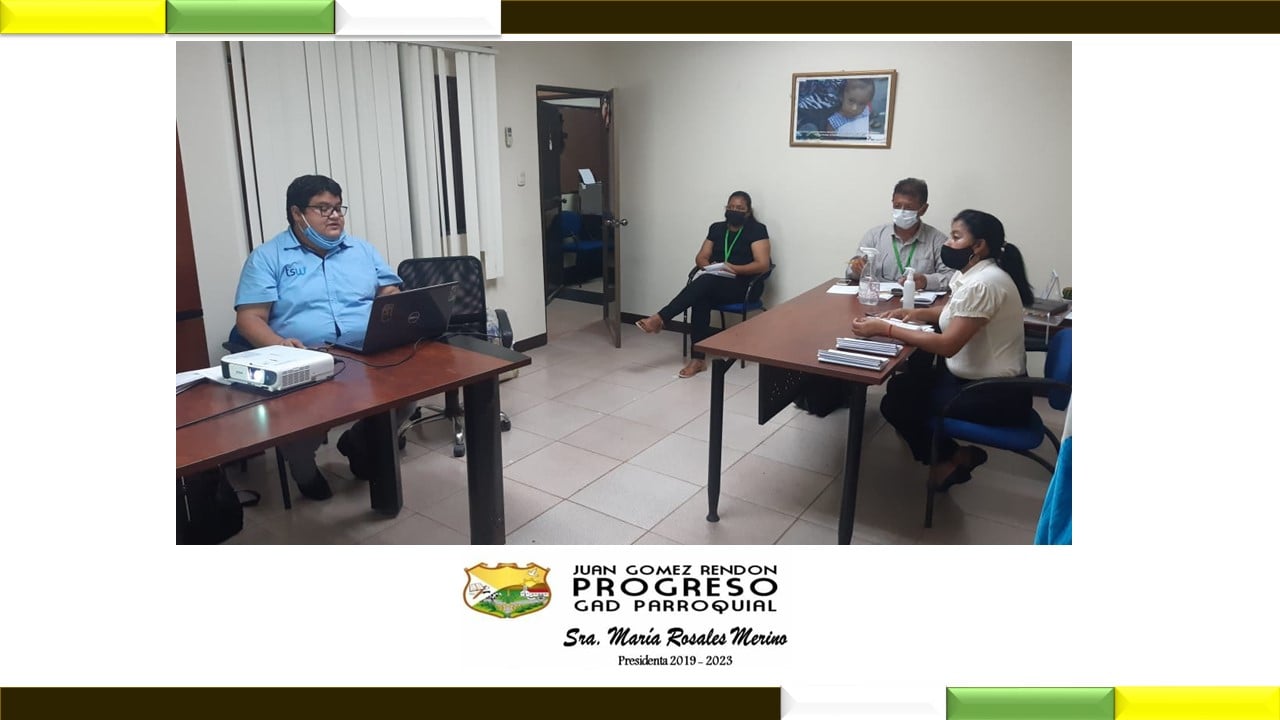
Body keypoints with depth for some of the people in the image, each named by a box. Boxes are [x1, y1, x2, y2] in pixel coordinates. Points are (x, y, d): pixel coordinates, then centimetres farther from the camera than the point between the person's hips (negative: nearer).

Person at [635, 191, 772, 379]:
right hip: (715, 283, 4)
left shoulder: (757, 230, 0)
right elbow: (701, 257, 14)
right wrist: (710, 266, -10)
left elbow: (763, 264, -9)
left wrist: (734, 268, -23)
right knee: (701, 297, -32)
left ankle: (660, 318, -35)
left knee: (705, 281, -34)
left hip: (743, 286, -4)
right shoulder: (716, 228, 17)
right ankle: (698, 359, -34)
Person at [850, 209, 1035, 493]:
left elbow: (948, 345, -29)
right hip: (976, 377, 10)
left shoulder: (983, 283, -25)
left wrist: (885, 329, -26)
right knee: (900, 386, 10)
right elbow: (956, 312, 23)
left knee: (897, 404, -7)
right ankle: (953, 454, 15)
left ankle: (951, 459, 11)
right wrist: (916, 313, 5)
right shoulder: (972, 274, 4)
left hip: (996, 395, -10)